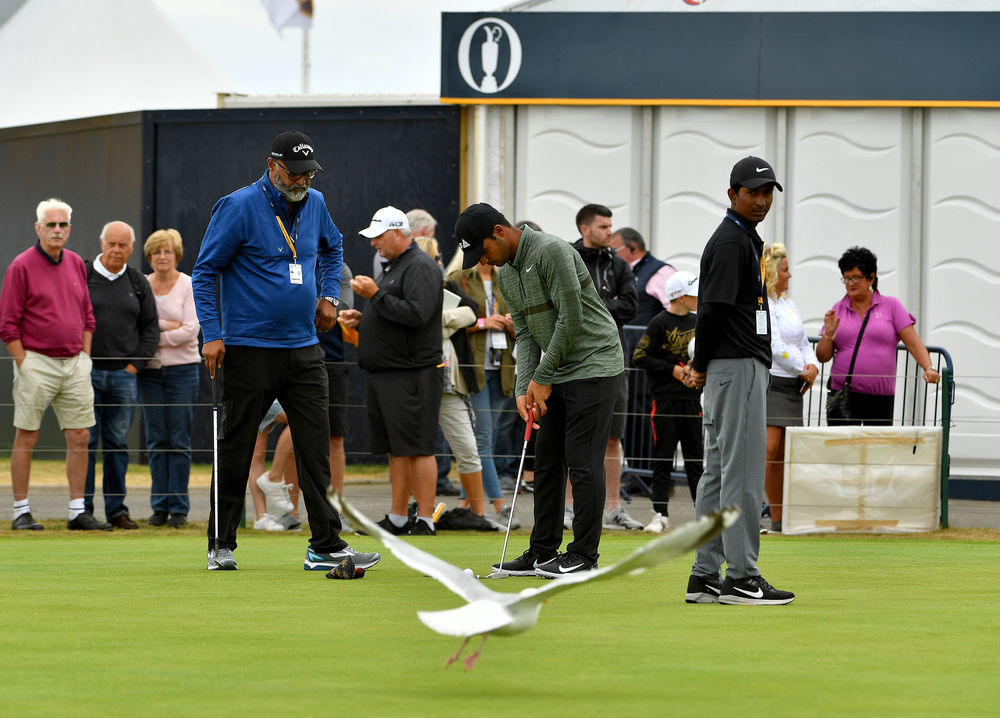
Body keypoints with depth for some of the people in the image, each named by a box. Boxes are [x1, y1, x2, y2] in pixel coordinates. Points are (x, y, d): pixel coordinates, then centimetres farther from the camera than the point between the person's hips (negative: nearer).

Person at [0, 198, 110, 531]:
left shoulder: (76, 264, 12)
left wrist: (85, 358, 10)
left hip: (75, 364, 6)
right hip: (36, 360, -6)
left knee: (80, 437, 3)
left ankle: (78, 512, 8)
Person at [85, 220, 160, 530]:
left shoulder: (138, 283, 10)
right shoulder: (82, 276, 2)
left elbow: (150, 328, 12)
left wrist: (135, 365, 1)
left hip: (124, 376, 2)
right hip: (87, 373, -2)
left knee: (118, 443, 5)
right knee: (85, 441, -3)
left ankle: (117, 509, 9)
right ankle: (83, 507, 1)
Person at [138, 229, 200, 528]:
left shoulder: (189, 286, 0)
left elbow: (190, 330, -8)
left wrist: (153, 337, -8)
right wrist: (165, 326, -13)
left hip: (182, 368, -2)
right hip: (150, 369, 2)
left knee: (179, 440, -4)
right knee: (156, 439, 2)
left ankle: (178, 507, 0)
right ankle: (160, 506, 7)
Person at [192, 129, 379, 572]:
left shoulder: (315, 205, 8)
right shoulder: (238, 207, -10)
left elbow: (332, 247, 30)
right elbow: (205, 272, -7)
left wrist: (328, 295, 16)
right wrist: (212, 334, -15)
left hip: (303, 349, 5)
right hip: (248, 349, -5)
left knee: (316, 448, -1)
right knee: (235, 450, 2)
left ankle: (326, 547, -1)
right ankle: (221, 545, 12)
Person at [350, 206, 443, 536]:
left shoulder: (420, 267, -10)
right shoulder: (393, 267, 21)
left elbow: (416, 314, -23)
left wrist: (376, 295, -19)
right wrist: (361, 320, 13)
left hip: (411, 373, -10)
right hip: (383, 373, 10)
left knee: (417, 448, -9)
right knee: (396, 449, 11)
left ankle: (425, 520, -9)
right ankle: (397, 518, 15)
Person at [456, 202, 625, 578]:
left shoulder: (552, 252, -19)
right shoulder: (506, 273, 10)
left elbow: (571, 318, -21)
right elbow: (525, 333, 11)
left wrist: (543, 378, -14)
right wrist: (524, 388, -3)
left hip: (594, 367, -9)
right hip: (558, 372, 9)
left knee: (582, 461, -8)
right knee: (547, 460, 8)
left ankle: (584, 554, -3)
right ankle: (543, 552, 13)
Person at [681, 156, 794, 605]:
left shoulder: (743, 239, 20)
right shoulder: (731, 241, -12)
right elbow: (714, 309, -18)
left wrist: (700, 366, 10)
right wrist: (702, 365, -7)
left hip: (737, 368, 11)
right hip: (738, 366, -11)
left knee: (718, 473, 10)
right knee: (743, 472, -9)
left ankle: (705, 577, 12)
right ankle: (741, 577, -9)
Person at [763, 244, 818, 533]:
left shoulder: (787, 303, 20)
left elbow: (803, 342, 24)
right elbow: (774, 345, -14)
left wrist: (812, 366, 4)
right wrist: (802, 370, -5)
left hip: (792, 388, 8)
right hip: (766, 383, -8)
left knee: (781, 455, 6)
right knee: (768, 447, -19)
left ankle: (778, 520, 9)